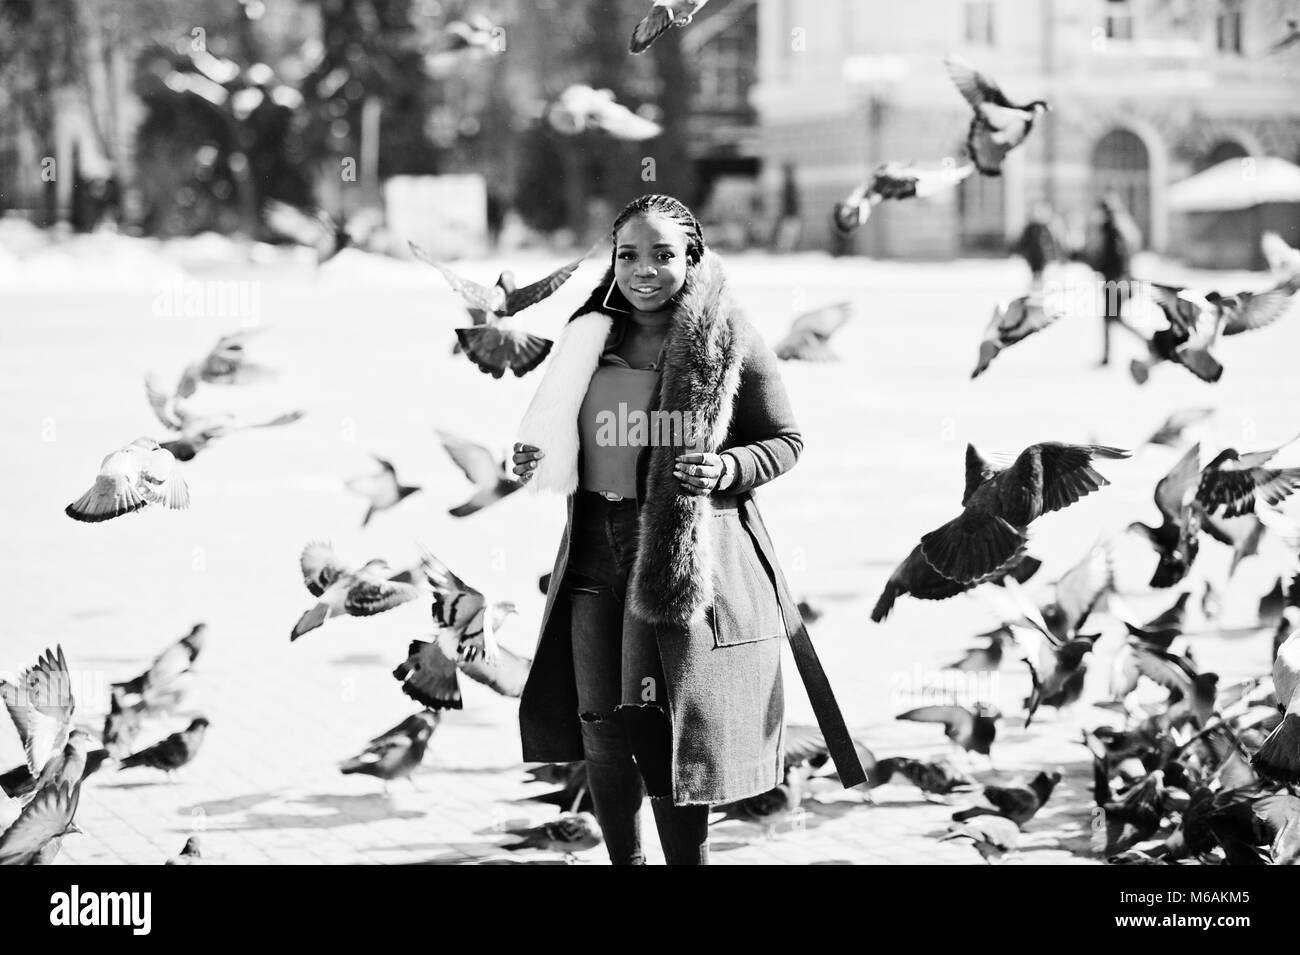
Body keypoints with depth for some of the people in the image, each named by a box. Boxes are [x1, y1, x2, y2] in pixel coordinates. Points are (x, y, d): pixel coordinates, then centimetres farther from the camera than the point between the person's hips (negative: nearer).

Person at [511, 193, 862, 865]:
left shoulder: (730, 344, -4)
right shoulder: (591, 337, 10)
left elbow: (785, 440, 2)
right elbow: (562, 440, 22)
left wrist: (728, 470, -16)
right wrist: (537, 458, 0)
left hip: (686, 558, -5)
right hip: (596, 554, 5)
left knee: (670, 729, -4)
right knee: (601, 727, 6)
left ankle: (687, 859, 11)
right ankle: (624, 860, 23)